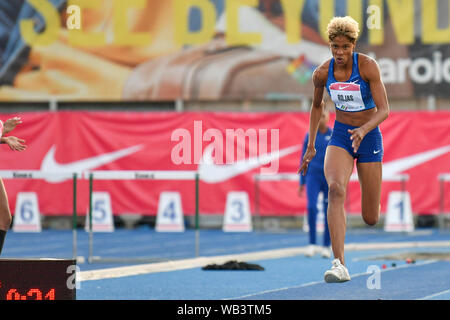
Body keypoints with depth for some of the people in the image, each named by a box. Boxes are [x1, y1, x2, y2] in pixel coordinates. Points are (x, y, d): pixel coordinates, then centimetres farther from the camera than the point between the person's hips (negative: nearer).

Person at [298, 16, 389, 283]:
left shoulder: (368, 66, -15)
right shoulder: (322, 73, -5)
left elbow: (384, 110, -19)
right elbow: (317, 106, 15)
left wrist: (364, 130, -37)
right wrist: (311, 146, 14)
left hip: (370, 137, -2)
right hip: (340, 136, 2)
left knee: (370, 219, 2)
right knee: (336, 189, -30)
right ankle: (339, 264, -38)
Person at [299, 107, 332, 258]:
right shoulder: (309, 136, 5)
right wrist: (302, 182, 8)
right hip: (313, 176, 0)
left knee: (329, 211, 2)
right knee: (311, 207, -17)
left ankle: (326, 246, 13)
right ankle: (312, 243, -10)